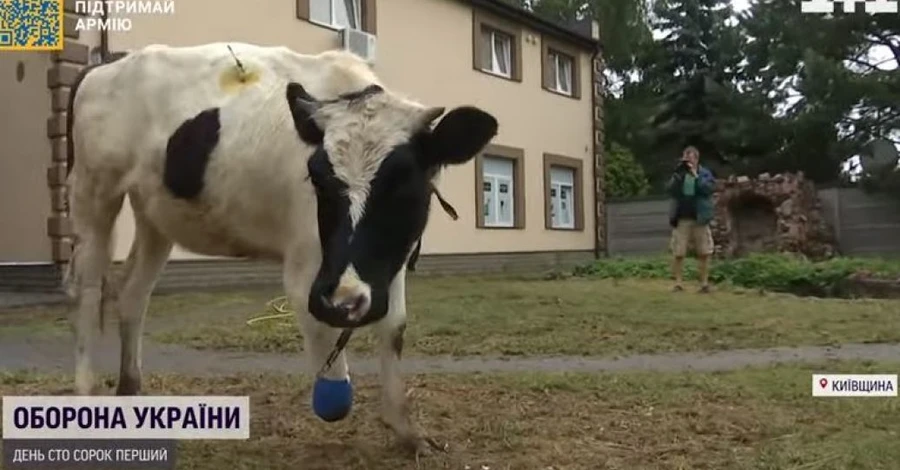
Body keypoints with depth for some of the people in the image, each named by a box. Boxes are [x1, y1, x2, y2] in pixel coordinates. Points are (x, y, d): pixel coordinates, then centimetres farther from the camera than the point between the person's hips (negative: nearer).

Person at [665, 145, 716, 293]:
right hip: (681, 219, 1)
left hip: (700, 219, -1)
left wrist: (695, 175, -16)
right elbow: (669, 190, -7)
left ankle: (704, 282, 12)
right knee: (678, 253, -1)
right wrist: (678, 174, -15)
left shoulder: (705, 173, 2)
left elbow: (709, 188, -15)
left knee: (704, 253, 3)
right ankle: (677, 283, 7)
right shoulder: (678, 173, 7)